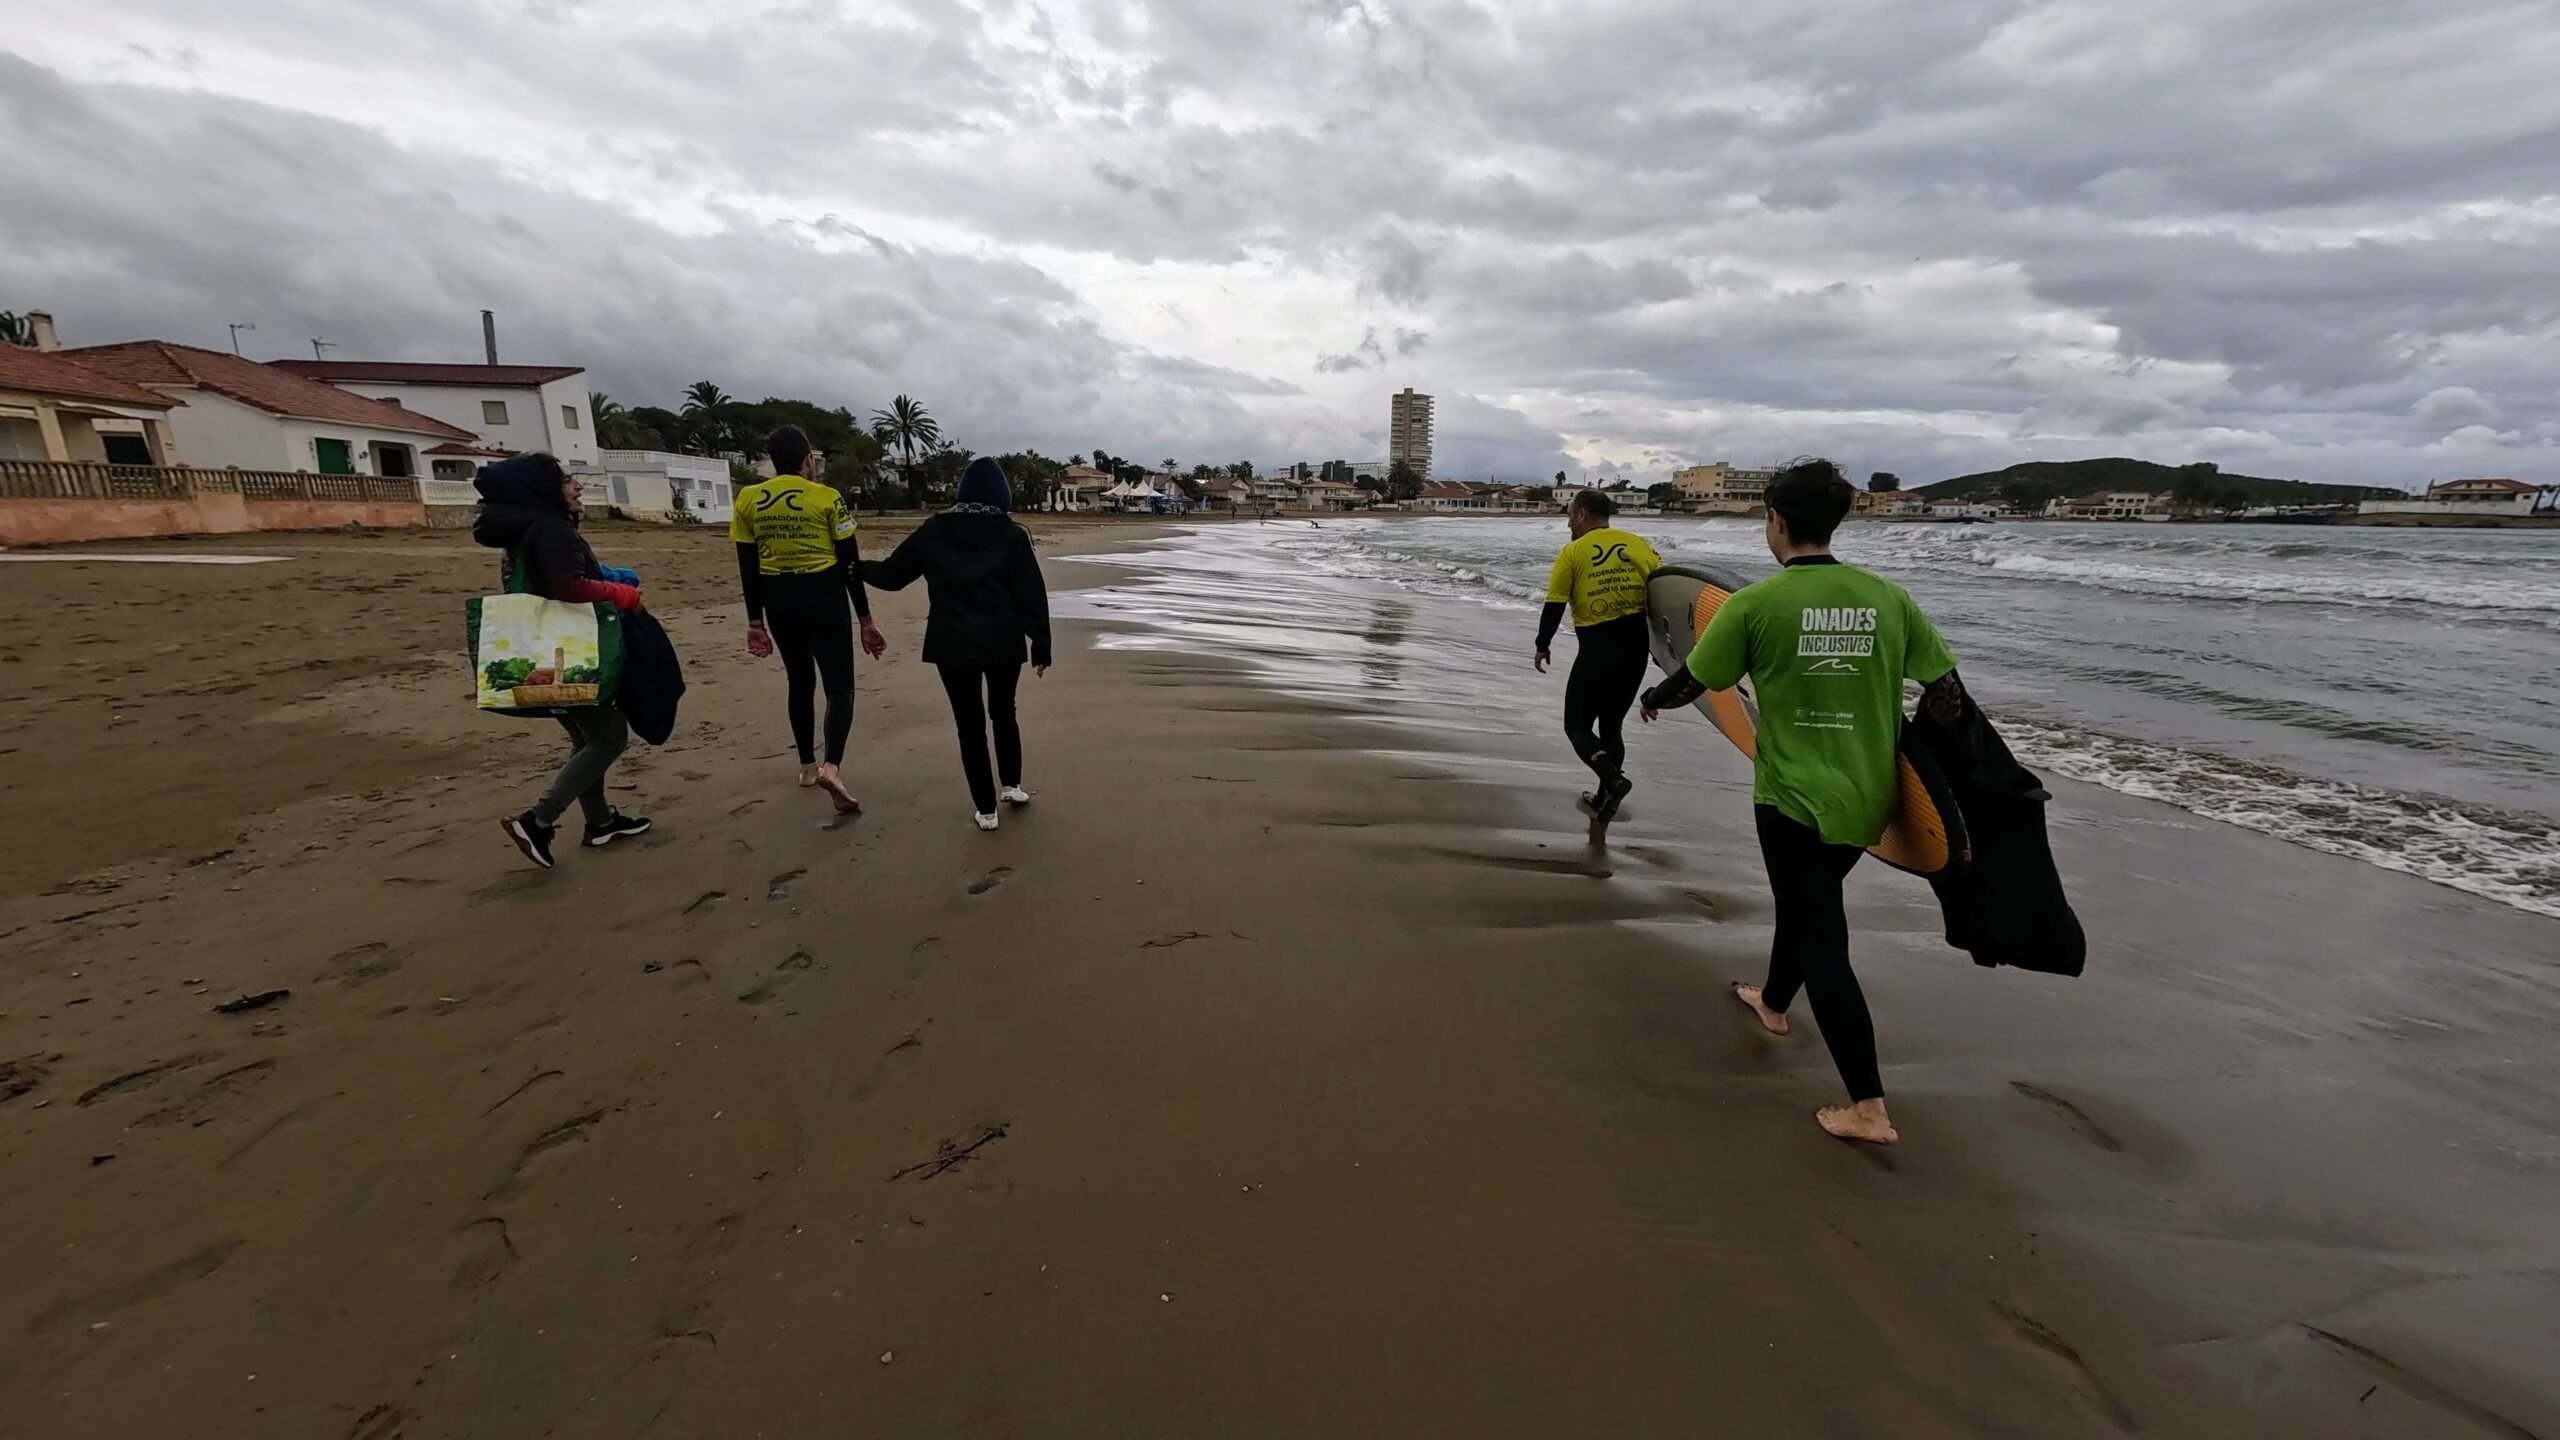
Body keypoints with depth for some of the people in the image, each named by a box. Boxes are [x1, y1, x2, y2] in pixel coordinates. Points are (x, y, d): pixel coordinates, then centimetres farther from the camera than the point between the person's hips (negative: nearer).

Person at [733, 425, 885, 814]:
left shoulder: (748, 500, 2)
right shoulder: (828, 498, -7)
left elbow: (748, 568, 4)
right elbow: (850, 564, -6)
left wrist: (755, 621, 10)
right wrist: (865, 618, -1)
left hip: (779, 603, 4)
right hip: (824, 600, -4)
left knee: (800, 681, 19)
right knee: (839, 686, -1)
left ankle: (808, 766, 27)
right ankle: (831, 767, -22)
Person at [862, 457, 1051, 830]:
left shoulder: (933, 531, 1)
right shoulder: (1012, 535, -4)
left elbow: (891, 574, 9)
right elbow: (1032, 596, -6)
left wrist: (857, 567, 29)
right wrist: (1041, 645, 1)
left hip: (953, 644, 0)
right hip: (1003, 643, 0)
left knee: (969, 722, 8)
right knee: (1003, 712, 23)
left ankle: (986, 810, 10)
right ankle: (1013, 785, 20)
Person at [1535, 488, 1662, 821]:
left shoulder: (1572, 551, -4)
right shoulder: (1640, 544, 7)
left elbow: (1554, 607, -5)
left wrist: (1542, 646, 8)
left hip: (1597, 648, -5)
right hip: (1636, 647, 5)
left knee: (1577, 725, 8)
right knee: (1612, 723, 19)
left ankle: (1613, 779, -15)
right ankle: (1604, 798, 23)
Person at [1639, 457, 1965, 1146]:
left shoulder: (1754, 604, -15)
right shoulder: (1889, 597, -2)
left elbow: (1691, 683, -5)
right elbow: (1948, 693, 1)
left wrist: (1651, 700, 17)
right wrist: (1903, 751, 18)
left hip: (1794, 800, -6)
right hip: (1870, 800, 6)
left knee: (1822, 942, 3)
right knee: (1805, 902, 28)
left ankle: (1869, 1109, 5)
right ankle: (1773, 1003, 52)